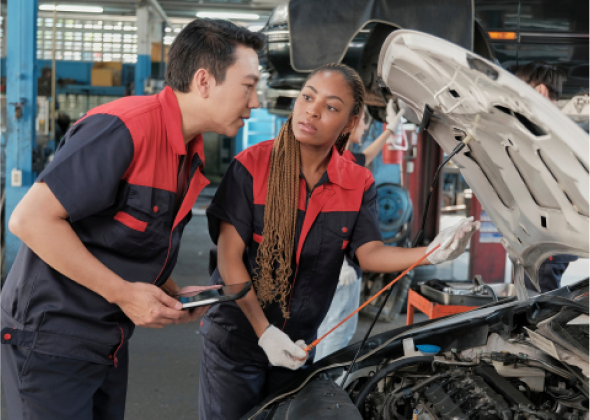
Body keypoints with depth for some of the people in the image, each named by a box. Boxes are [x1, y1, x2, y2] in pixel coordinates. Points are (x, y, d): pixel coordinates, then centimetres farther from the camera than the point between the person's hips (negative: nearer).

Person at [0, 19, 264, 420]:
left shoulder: (193, 157, 6)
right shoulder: (122, 129, -24)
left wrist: (171, 295, 0)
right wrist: (123, 293, -22)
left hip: (110, 341, 9)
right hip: (51, 337, -8)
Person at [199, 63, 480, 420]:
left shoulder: (358, 184, -2)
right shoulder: (251, 166, -15)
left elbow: (369, 252, -12)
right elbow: (230, 257, -16)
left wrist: (431, 253, -31)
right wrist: (263, 331, -22)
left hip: (299, 344, 3)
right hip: (235, 337, -3)